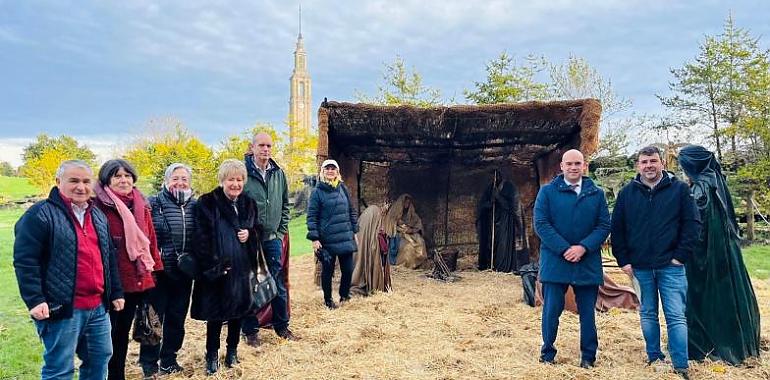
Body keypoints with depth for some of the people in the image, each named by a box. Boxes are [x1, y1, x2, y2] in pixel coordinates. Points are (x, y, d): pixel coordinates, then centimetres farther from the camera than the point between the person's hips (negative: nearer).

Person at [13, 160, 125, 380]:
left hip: (98, 306, 7)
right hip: (62, 307, -7)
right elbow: (25, 261, -12)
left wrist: (116, 292, 17)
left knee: (100, 359, 16)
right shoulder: (41, 214, -8)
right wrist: (35, 300, -19)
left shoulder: (98, 216, 15)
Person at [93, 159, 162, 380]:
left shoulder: (141, 206, 8)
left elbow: (150, 240, 12)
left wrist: (155, 269, 13)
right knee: (108, 333, 6)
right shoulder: (99, 206, -12)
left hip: (137, 280, 6)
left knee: (123, 331, 19)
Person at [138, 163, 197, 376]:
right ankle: (149, 362, 23)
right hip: (159, 270, -3)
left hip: (184, 272, 4)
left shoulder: (195, 206, 6)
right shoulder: (154, 204, -5)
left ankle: (169, 358, 30)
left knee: (177, 317, 13)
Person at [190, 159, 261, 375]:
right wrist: (212, 265, -17)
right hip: (217, 268, -4)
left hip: (242, 268, 5)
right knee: (215, 313, 6)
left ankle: (232, 350, 33)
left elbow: (257, 230, 19)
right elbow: (201, 237, -12)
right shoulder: (208, 203, -8)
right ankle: (212, 355, 24)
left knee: (238, 310, 14)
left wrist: (250, 234, -5)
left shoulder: (248, 204, 8)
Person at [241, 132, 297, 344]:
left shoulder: (279, 174, 7)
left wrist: (282, 230, 8)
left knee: (279, 284, 10)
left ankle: (282, 326, 25)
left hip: (273, 239, 4)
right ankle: (250, 330, 20)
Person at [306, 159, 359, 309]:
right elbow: (311, 216, -6)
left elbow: (351, 211, 16)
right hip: (327, 240, -4)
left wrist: (354, 231, 14)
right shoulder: (317, 192, -4)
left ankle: (344, 294, 32)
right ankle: (328, 300, 26)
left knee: (348, 269, 6)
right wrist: (314, 238, -12)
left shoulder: (343, 189, 9)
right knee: (327, 271, 7)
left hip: (346, 238, 4)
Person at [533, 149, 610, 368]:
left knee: (587, 312, 10)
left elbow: (604, 225, 2)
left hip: (588, 263, 2)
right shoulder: (547, 192, 1)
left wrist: (583, 247, -13)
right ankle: (547, 354, 19)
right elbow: (541, 224, -6)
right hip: (555, 262, -2)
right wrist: (564, 249, -15)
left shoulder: (597, 194, 8)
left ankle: (588, 356, 24)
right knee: (552, 310, 4)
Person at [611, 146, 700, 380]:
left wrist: (681, 255, -8)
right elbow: (617, 229, 6)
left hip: (670, 266, -2)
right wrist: (623, 261, 1)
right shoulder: (627, 193, 4)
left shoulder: (679, 189, -1)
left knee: (676, 317, -2)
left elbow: (692, 224, -2)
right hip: (640, 267, 2)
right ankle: (654, 359, 25)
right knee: (647, 315, 12)